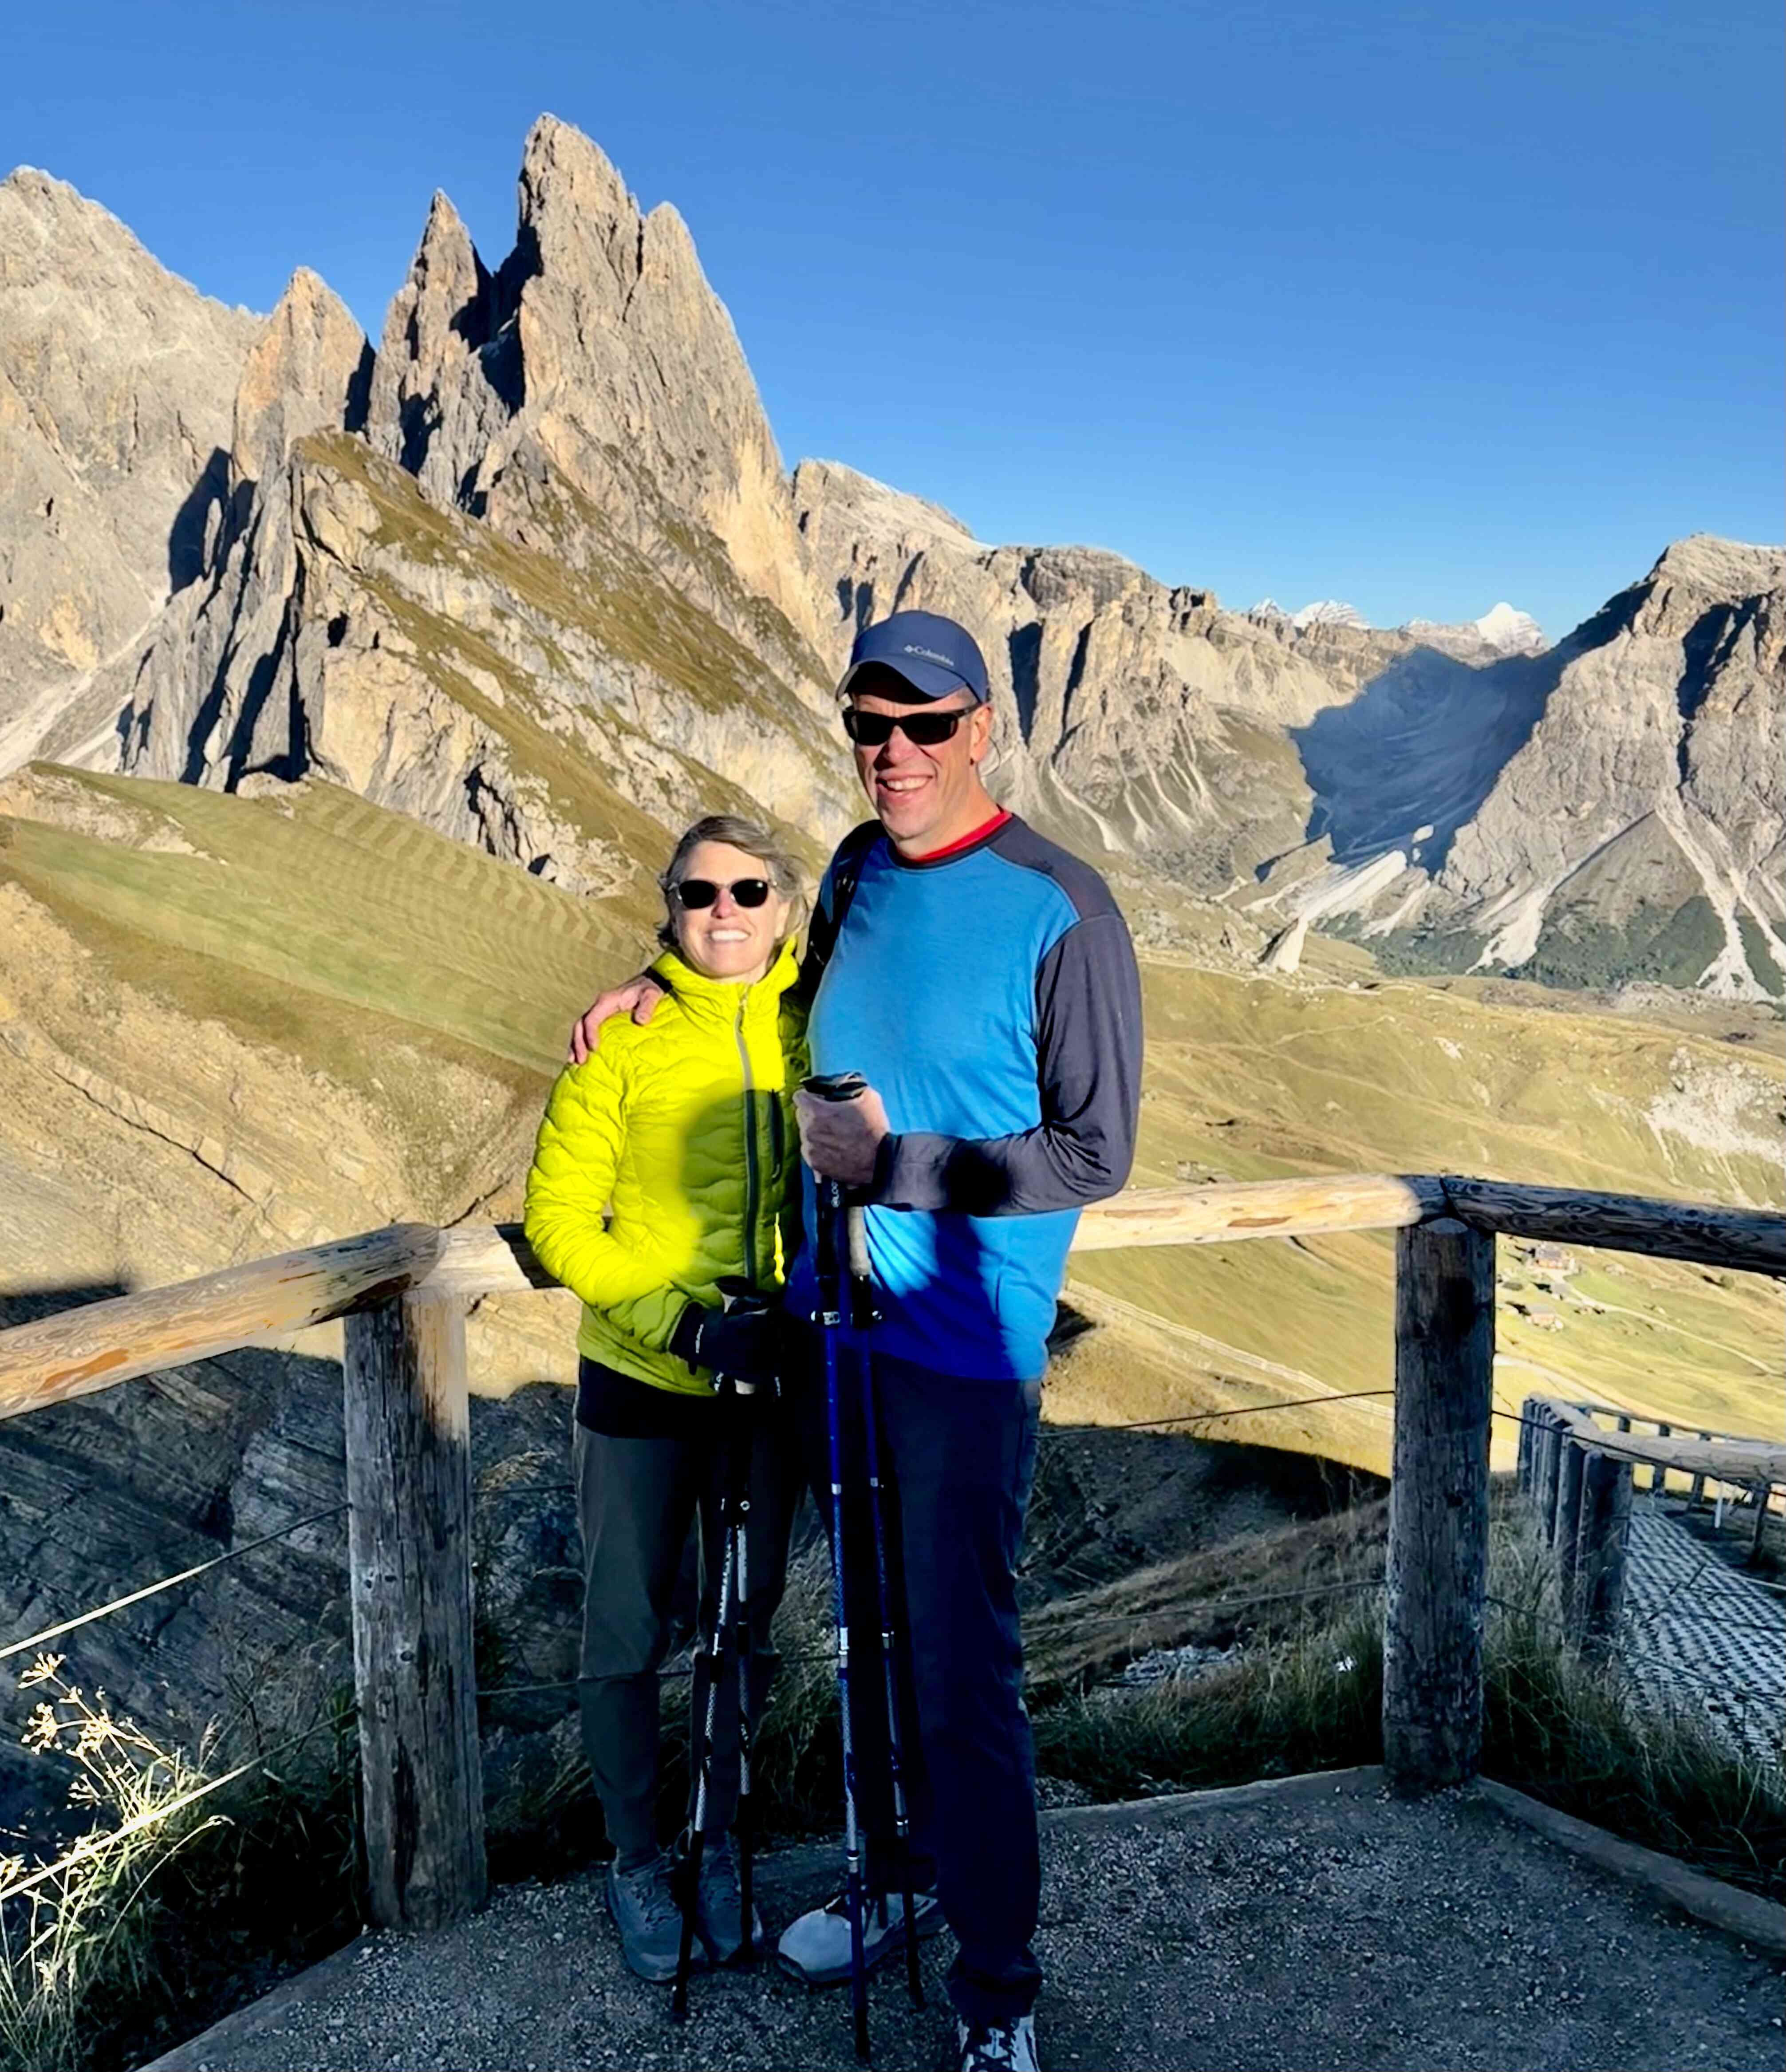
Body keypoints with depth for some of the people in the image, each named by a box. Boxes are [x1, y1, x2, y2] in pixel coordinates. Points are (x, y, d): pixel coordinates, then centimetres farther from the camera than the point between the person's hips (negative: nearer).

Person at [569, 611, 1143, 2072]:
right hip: (835, 1321, 7)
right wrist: (669, 981, 13)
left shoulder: (1060, 910, -15)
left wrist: (896, 1164, -18)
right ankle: (901, 1880, 40)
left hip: (965, 1350, -6)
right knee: (873, 1627, 19)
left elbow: (1095, 1152, -12)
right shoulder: (857, 869, 6)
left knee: (963, 1668, 1)